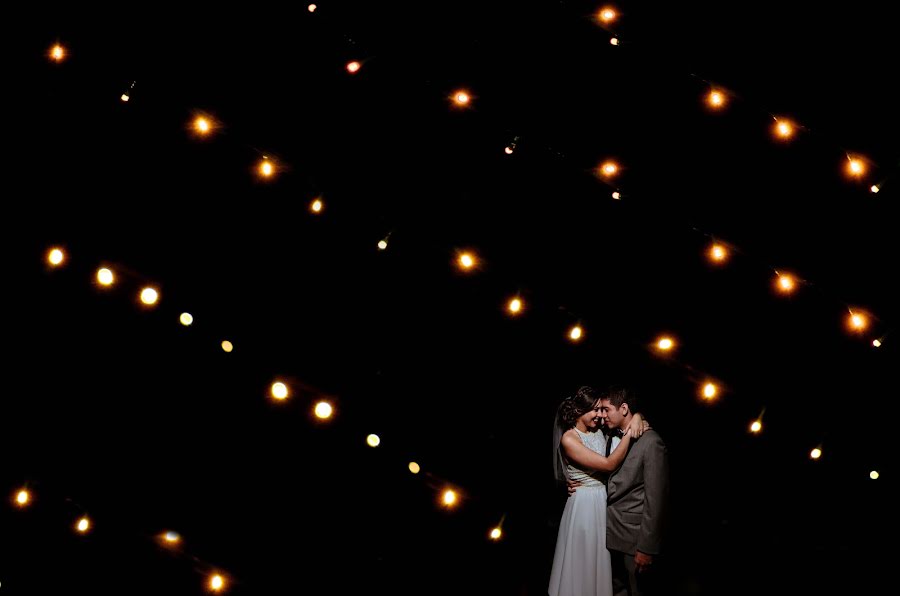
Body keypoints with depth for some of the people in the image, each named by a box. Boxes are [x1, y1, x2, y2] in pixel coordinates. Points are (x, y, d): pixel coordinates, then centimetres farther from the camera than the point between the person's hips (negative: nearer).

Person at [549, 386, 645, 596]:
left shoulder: (599, 432, 4)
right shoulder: (569, 439, -16)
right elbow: (609, 464, -21)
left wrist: (636, 418, -10)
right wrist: (629, 433, -20)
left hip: (604, 502, 7)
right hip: (583, 505, -7)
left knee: (600, 561, 14)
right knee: (583, 563, 4)